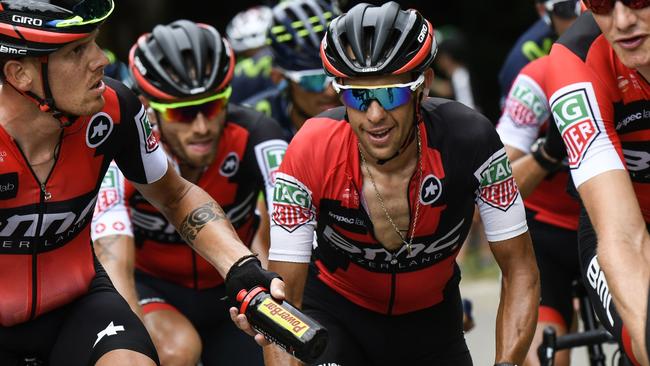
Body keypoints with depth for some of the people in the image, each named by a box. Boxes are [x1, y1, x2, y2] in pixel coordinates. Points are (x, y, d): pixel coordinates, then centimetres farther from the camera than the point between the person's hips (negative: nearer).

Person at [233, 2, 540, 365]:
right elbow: (284, 297, -25)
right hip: (336, 313, -2)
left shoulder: (468, 141, -27)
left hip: (430, 320, 2)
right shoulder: (311, 154, -29)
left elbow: (520, 269, -19)